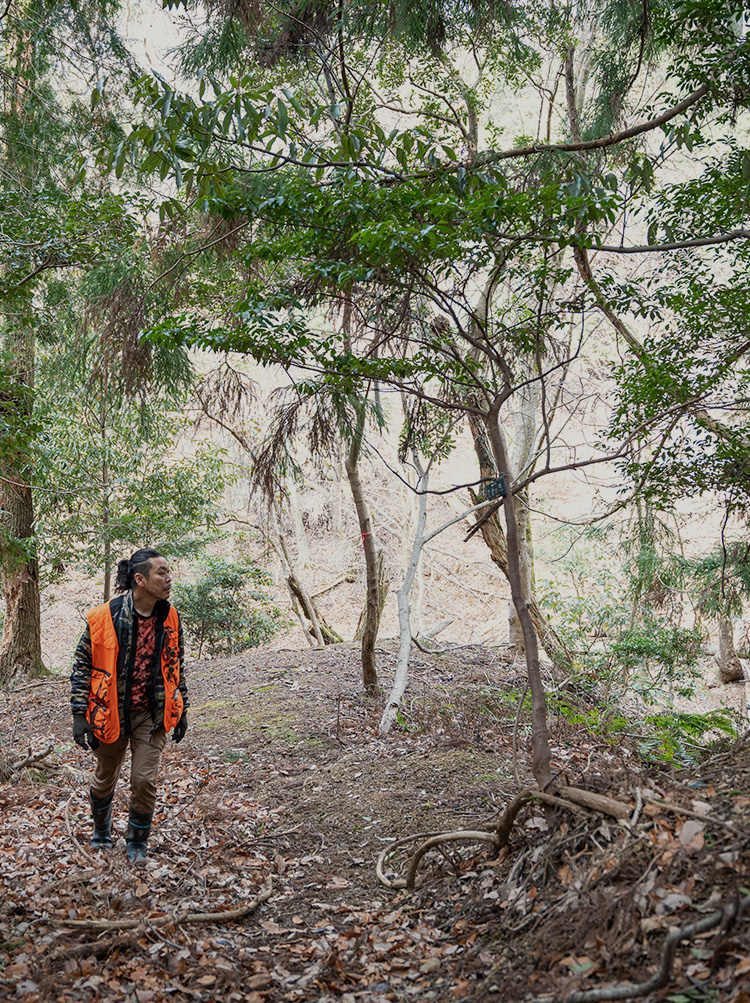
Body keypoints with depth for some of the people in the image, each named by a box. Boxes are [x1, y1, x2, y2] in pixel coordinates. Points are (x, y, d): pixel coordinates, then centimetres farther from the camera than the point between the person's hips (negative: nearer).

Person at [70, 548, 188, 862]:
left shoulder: (169, 618, -3)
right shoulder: (104, 617, -16)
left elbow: (176, 666, 10)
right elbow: (82, 666, -7)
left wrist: (181, 710, 12)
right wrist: (80, 715, -9)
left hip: (151, 715, 2)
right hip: (111, 714, -2)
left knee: (144, 780, -2)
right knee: (105, 779, 16)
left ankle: (137, 842, 22)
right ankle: (101, 831, 45)